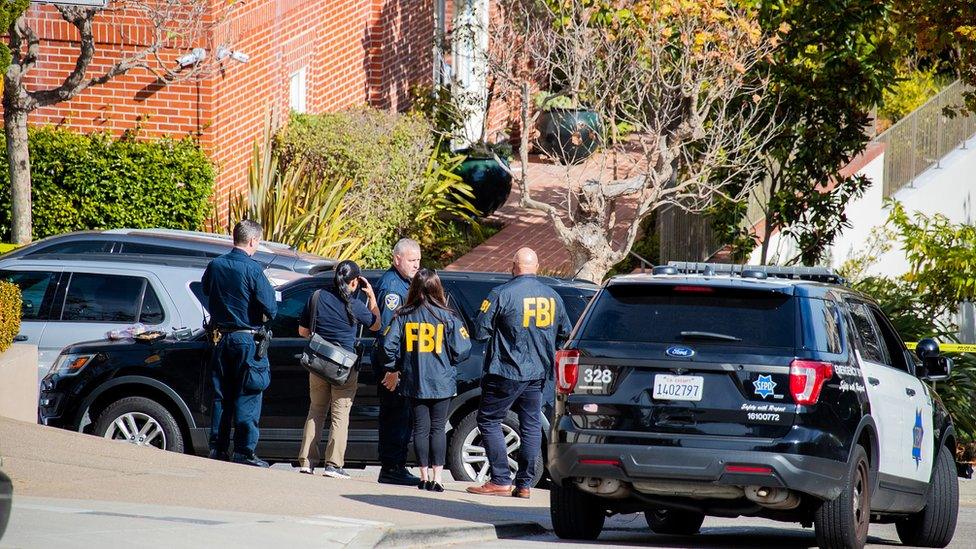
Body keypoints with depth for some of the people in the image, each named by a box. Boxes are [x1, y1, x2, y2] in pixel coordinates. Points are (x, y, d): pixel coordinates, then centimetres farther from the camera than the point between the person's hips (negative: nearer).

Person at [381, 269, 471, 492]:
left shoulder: (403, 316, -2)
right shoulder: (447, 317, -6)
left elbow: (389, 344, -5)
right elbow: (462, 350, -8)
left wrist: (393, 370, 10)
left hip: (413, 382, 1)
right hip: (441, 382, -1)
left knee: (421, 428, 8)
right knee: (438, 429, 4)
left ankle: (424, 476, 9)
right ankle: (437, 478, 0)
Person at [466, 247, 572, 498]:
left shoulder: (502, 294, -13)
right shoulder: (553, 297, 5)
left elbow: (480, 331, -11)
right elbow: (566, 334, 16)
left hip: (506, 372, -5)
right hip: (537, 373, 5)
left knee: (489, 421, 4)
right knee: (531, 425, 10)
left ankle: (500, 480, -2)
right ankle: (524, 484, 9)